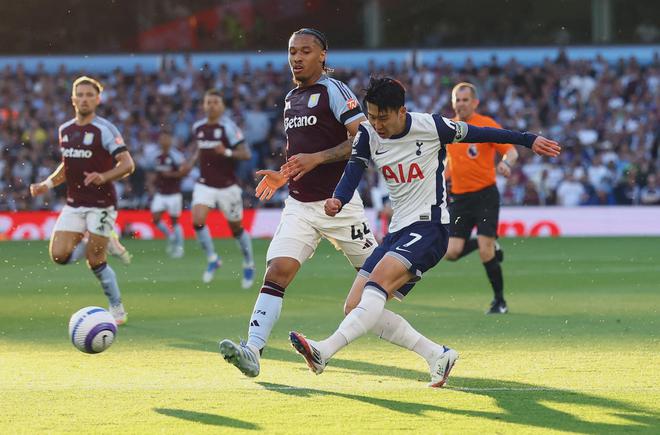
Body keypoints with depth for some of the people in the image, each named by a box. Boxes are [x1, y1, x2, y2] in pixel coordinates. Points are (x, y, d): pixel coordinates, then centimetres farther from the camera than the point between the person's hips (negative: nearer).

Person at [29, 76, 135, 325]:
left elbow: (128, 164, -16)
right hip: (74, 204, 5)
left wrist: (104, 177, -33)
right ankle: (83, 242, 22)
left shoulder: (105, 129, -11)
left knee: (95, 261, -8)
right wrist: (47, 185, 9)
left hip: (101, 204, -5)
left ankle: (118, 311, 9)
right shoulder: (65, 130, 9)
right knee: (59, 255, -10)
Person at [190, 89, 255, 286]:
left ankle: (249, 265, 29)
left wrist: (226, 152, -31)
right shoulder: (198, 127, 5)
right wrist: (193, 160, 12)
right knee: (197, 221, -18)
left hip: (227, 186, -4)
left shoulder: (229, 127, -13)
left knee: (236, 229, 7)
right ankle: (212, 259, 0)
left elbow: (246, 154, -17)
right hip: (205, 185, 4)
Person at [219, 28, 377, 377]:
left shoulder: (334, 91, -7)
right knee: (276, 272, -13)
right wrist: (283, 175, 14)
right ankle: (252, 351, -24)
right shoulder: (291, 98, 16)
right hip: (299, 205, 6)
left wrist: (316, 159, -21)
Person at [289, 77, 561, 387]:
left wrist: (528, 140, 12)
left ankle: (323, 352, -43)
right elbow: (352, 174, -7)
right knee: (355, 306, -3)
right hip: (397, 231, 7)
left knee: (378, 282, -30)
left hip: (429, 227, -7)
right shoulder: (368, 135, 3)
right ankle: (438, 356, 2)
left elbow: (478, 134, 4)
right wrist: (337, 201, -30)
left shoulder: (430, 127, -9)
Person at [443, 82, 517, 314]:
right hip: (459, 197, 5)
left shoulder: (486, 125, -5)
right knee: (451, 253, -7)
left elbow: (511, 151, -10)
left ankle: (499, 301, 4)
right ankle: (491, 246, 21)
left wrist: (506, 163, -31)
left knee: (486, 252, -13)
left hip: (485, 195, -5)